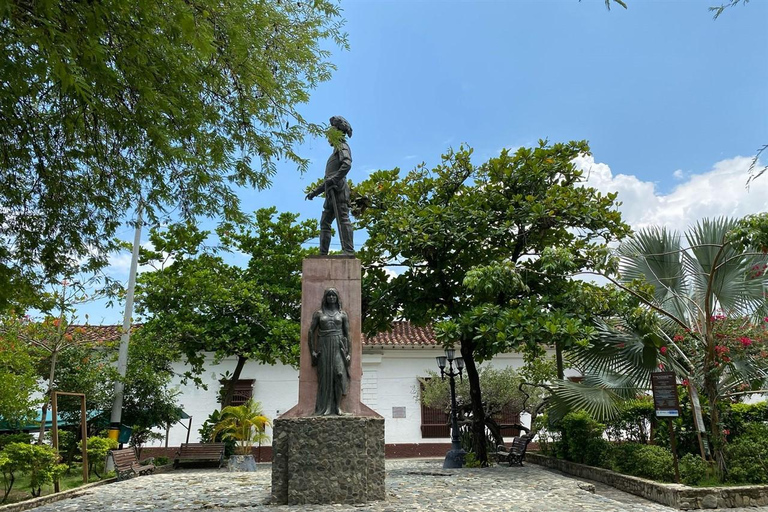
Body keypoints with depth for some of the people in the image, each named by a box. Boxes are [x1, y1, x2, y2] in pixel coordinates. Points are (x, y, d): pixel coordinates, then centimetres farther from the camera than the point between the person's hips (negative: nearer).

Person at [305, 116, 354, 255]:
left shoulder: (342, 146, 5)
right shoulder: (336, 151, 32)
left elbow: (347, 164, -18)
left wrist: (333, 179, -23)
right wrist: (315, 191, 33)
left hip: (338, 189, -10)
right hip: (332, 192, 10)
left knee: (343, 220, -17)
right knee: (324, 222, 7)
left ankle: (349, 251, -24)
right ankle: (323, 254, 7)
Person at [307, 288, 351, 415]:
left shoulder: (342, 313, 10)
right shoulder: (319, 313, 10)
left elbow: (347, 334, 9)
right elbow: (311, 331, 9)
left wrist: (348, 352, 3)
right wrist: (312, 350, 1)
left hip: (339, 347, 0)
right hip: (324, 347, 0)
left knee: (339, 373, -13)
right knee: (325, 376, -3)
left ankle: (338, 406, -7)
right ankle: (325, 408, 1)